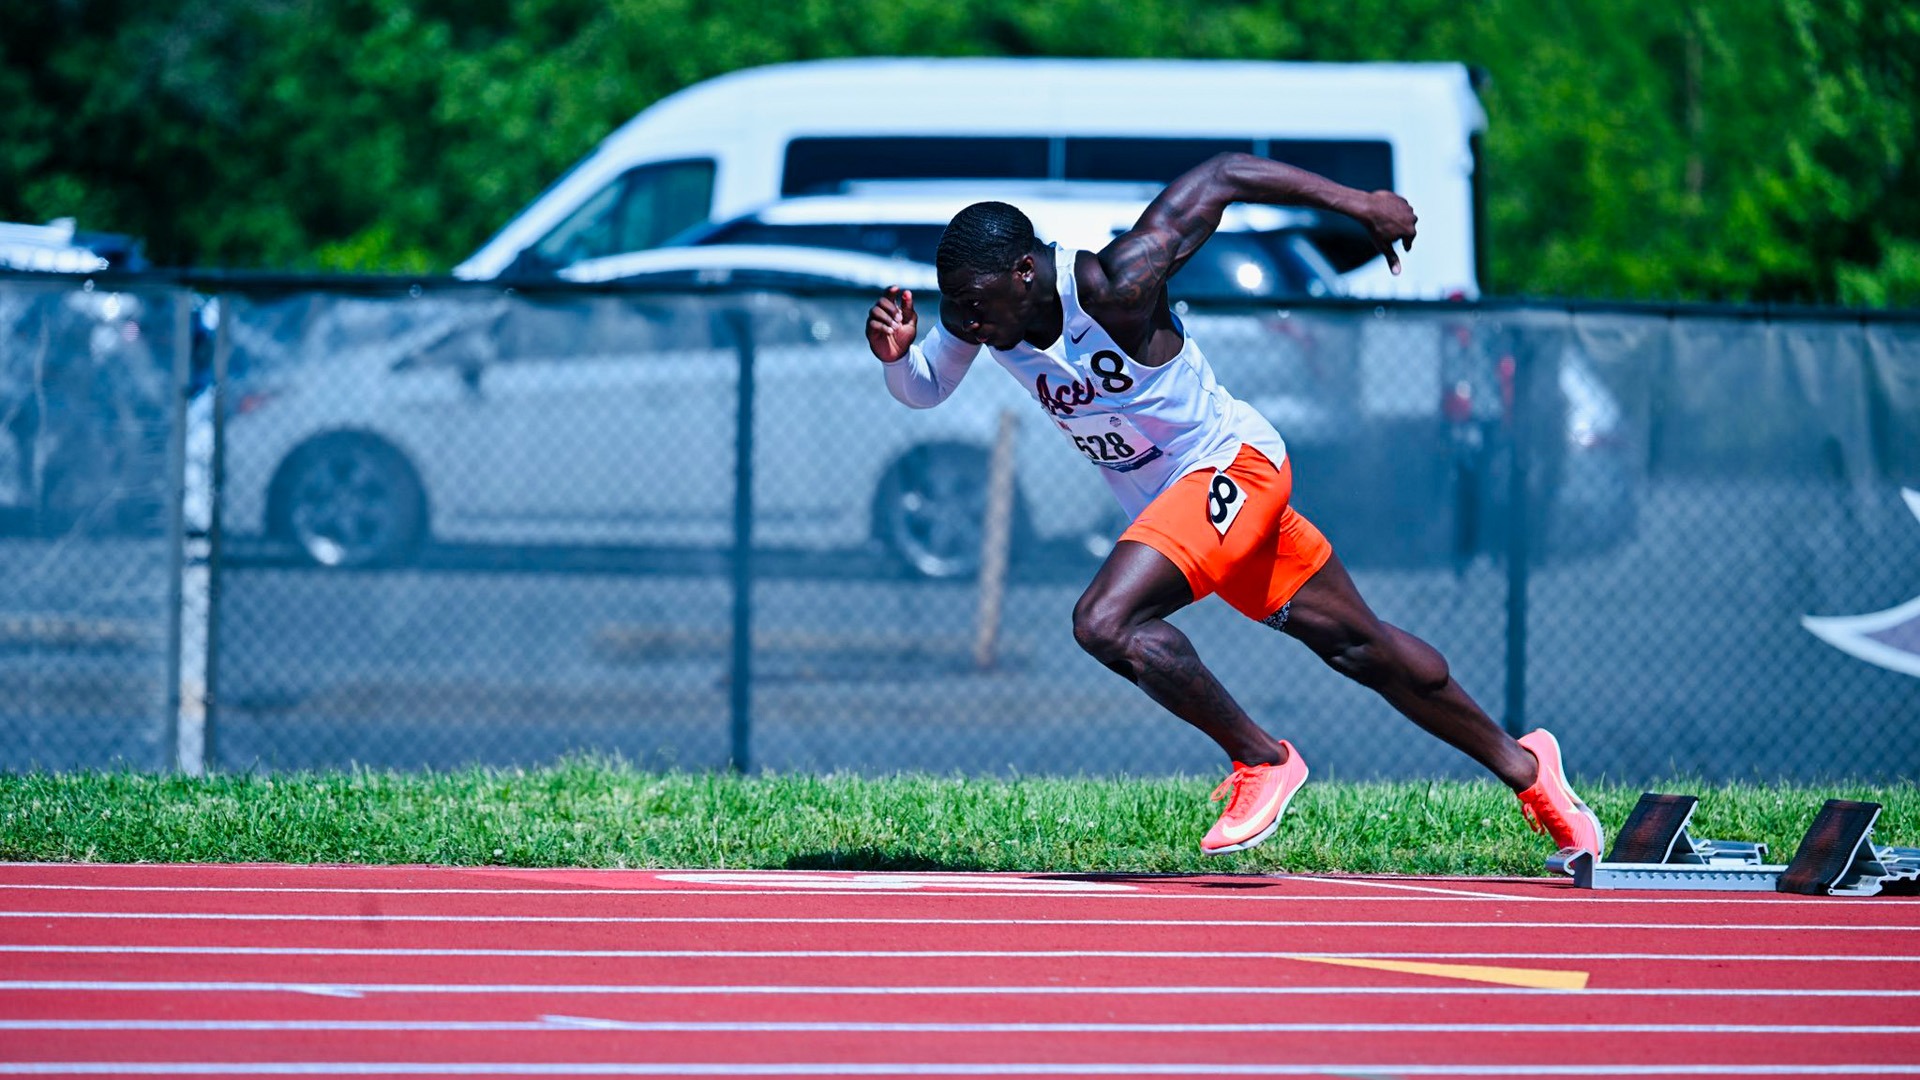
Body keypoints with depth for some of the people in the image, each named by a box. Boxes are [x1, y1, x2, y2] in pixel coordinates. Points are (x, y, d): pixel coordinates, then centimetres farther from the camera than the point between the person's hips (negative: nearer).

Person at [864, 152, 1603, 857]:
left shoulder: (1112, 286, -28)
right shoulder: (980, 308, -9)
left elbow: (1220, 177, -22)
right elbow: (923, 391, 2)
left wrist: (1357, 203, -19)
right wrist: (897, 354, -22)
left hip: (1230, 465, -8)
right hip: (1164, 504, 8)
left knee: (1105, 622, -26)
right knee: (1358, 647, 15)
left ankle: (1262, 760, -11)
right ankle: (1522, 767, 27)